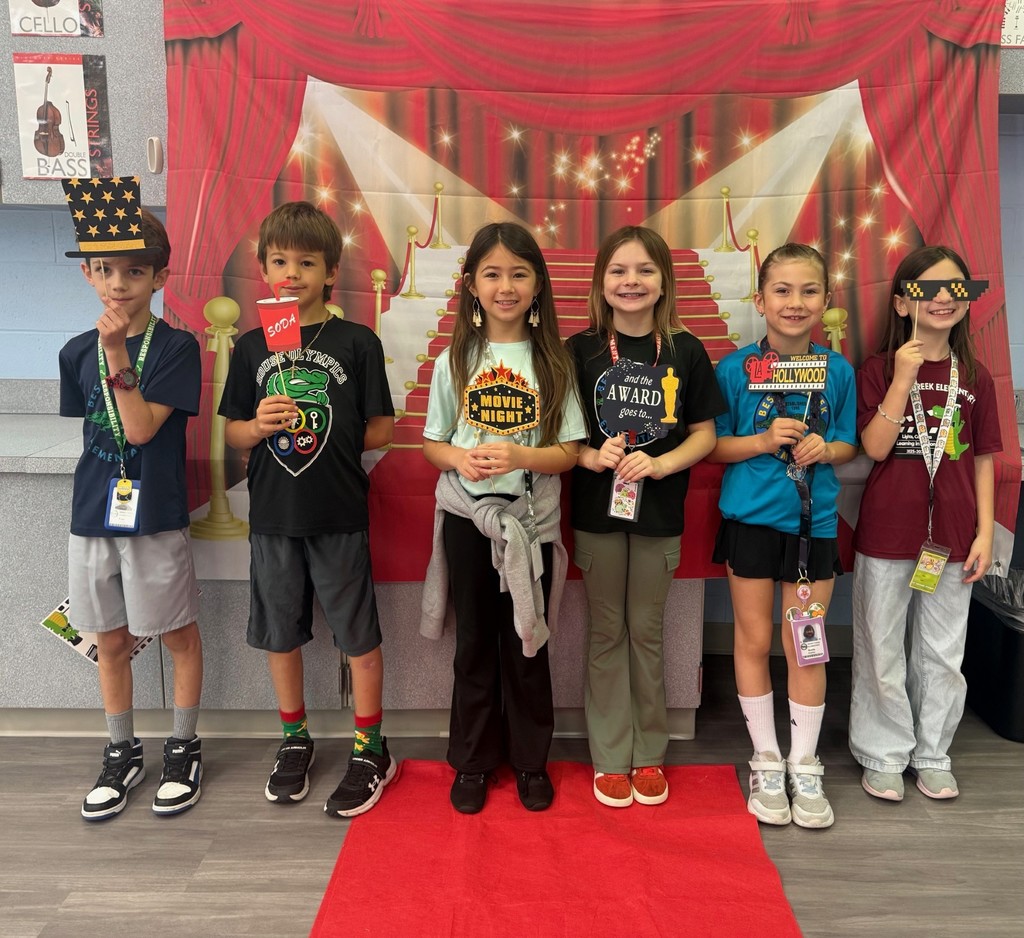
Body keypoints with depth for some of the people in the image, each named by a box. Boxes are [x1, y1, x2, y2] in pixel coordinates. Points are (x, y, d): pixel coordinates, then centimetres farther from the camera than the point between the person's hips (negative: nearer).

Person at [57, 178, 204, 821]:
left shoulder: (176, 347, -9)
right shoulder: (79, 352, 5)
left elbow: (141, 429, -18)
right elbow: (93, 432, 14)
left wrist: (118, 354, -22)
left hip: (157, 517, -4)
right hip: (92, 518, 5)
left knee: (179, 636, 8)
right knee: (111, 642, 15)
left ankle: (184, 748, 26)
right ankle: (123, 752, 32)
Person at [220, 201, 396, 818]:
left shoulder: (357, 342, -4)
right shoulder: (252, 346, 5)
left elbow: (381, 429, -3)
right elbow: (233, 431, 7)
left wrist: (331, 442, -8)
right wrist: (259, 427, -12)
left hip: (340, 516, -3)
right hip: (272, 515, 4)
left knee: (359, 634, 6)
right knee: (281, 633, 15)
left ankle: (371, 749, 23)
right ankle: (295, 739, 35)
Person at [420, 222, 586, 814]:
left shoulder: (553, 361, -1)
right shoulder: (455, 360, 2)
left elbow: (569, 452, -3)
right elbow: (432, 442, 4)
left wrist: (520, 456, -21)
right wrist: (460, 459, -17)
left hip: (532, 520, -1)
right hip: (467, 517, 1)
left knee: (526, 642, 9)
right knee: (475, 641, 11)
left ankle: (531, 760, 28)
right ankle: (473, 761, 28)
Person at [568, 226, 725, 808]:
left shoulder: (686, 351, 1)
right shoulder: (581, 350, -1)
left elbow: (705, 433, 3)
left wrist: (661, 464, -14)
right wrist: (591, 456, -18)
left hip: (659, 512, 0)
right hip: (597, 510, 0)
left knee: (647, 631, 10)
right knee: (607, 633, 9)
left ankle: (650, 755, 26)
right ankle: (610, 759, 22)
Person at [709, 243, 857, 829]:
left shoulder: (839, 370, 1)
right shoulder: (735, 368, -5)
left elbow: (849, 445, 8)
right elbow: (713, 445, -1)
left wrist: (825, 450, -14)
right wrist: (764, 440, -18)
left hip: (815, 521, 1)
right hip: (751, 517, -1)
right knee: (755, 640, 9)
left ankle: (805, 767, 25)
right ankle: (767, 762, 26)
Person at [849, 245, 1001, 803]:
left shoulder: (974, 377, 5)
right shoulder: (879, 370, -4)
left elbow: (981, 460, 6)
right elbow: (875, 447, -14)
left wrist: (985, 532, 2)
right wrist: (903, 379, -19)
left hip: (952, 536, 3)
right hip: (887, 532, -2)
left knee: (942, 652, 13)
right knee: (882, 650, 8)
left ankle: (932, 755, 30)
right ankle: (883, 755, 23)